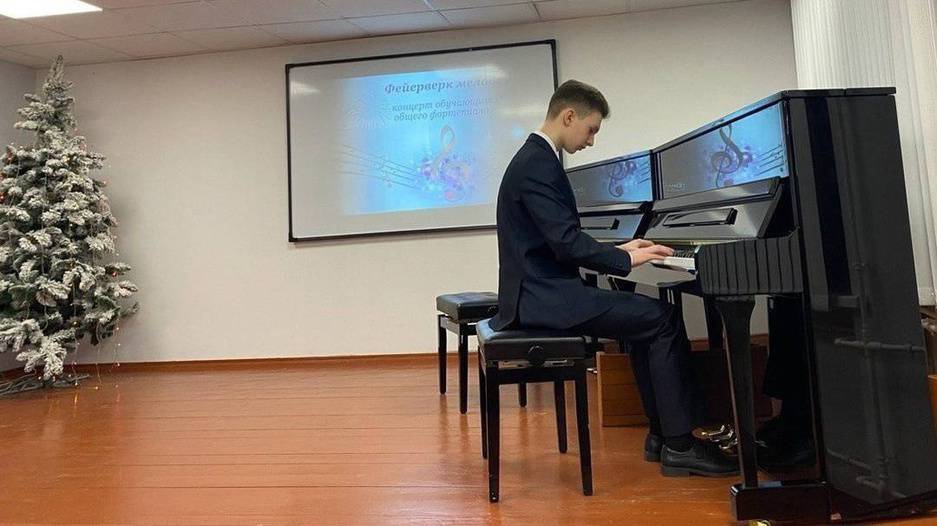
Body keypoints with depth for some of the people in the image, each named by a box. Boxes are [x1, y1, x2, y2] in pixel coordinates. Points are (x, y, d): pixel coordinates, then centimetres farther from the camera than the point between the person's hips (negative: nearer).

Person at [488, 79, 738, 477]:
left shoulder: (536, 158, 16)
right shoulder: (537, 165, -16)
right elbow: (567, 243, -22)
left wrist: (618, 250, 16)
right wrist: (626, 259, -10)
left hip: (545, 291, 10)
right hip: (546, 299, -10)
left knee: (648, 318, 14)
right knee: (663, 319, -9)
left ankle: (662, 433, 16)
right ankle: (678, 445, -1)